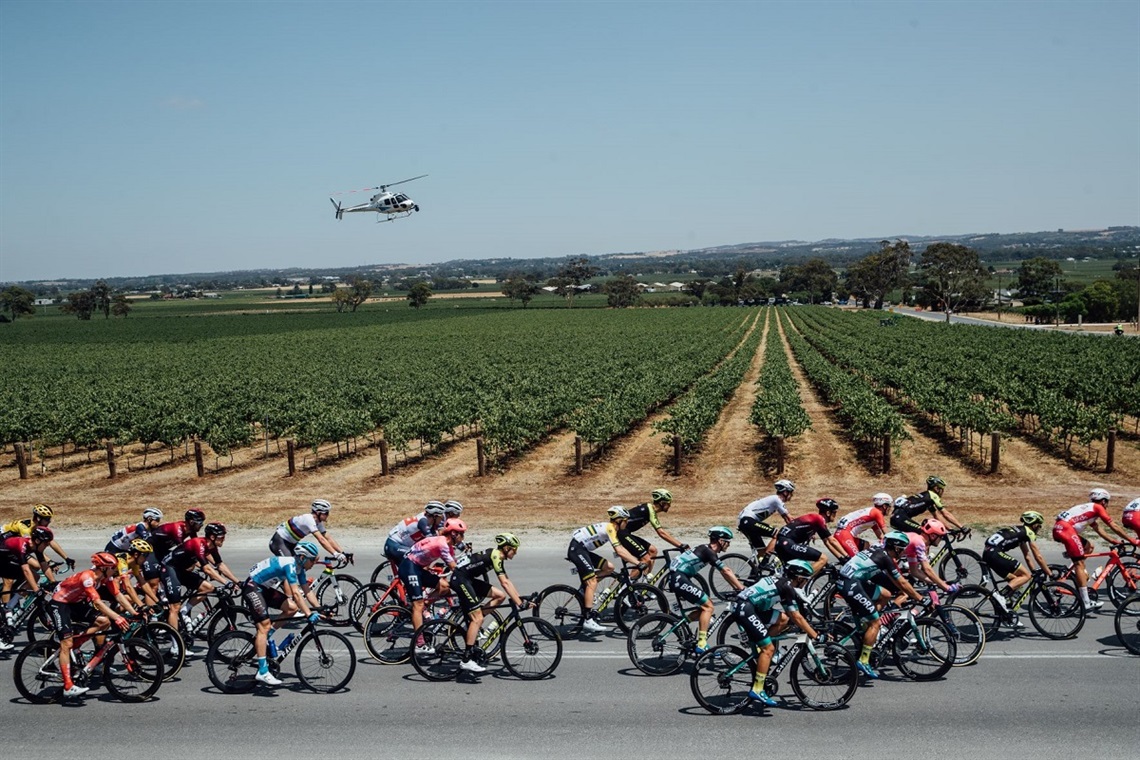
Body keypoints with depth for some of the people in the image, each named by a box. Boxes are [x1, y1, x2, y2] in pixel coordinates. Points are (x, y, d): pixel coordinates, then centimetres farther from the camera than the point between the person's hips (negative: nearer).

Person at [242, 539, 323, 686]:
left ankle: (263, 638, 9)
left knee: (292, 608, -2)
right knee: (264, 624, -17)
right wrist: (309, 615, -36)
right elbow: (296, 593, -33)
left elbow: (307, 592, 6)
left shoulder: (298, 567, 2)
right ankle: (262, 672, -19)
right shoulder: (289, 565, -26)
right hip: (252, 587, -9)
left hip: (265, 588, 9)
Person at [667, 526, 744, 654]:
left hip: (677, 578, 10)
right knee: (708, 606, -9)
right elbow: (727, 572, -17)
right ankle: (701, 645, -11)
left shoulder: (707, 550, 16)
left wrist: (738, 588, 18)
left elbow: (725, 572, 20)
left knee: (705, 606, 12)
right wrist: (743, 589, -14)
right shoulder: (708, 551, -13)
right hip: (678, 578, -10)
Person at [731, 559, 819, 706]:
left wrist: (806, 628, 28)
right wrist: (816, 636, -4)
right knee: (769, 648, -8)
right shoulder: (787, 588, -9)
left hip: (748, 606, 9)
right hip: (744, 609, -9)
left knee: (783, 619, 12)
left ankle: (758, 646, 13)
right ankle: (757, 690, -6)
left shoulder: (780, 581, 18)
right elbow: (797, 617, -8)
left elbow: (791, 615, 28)